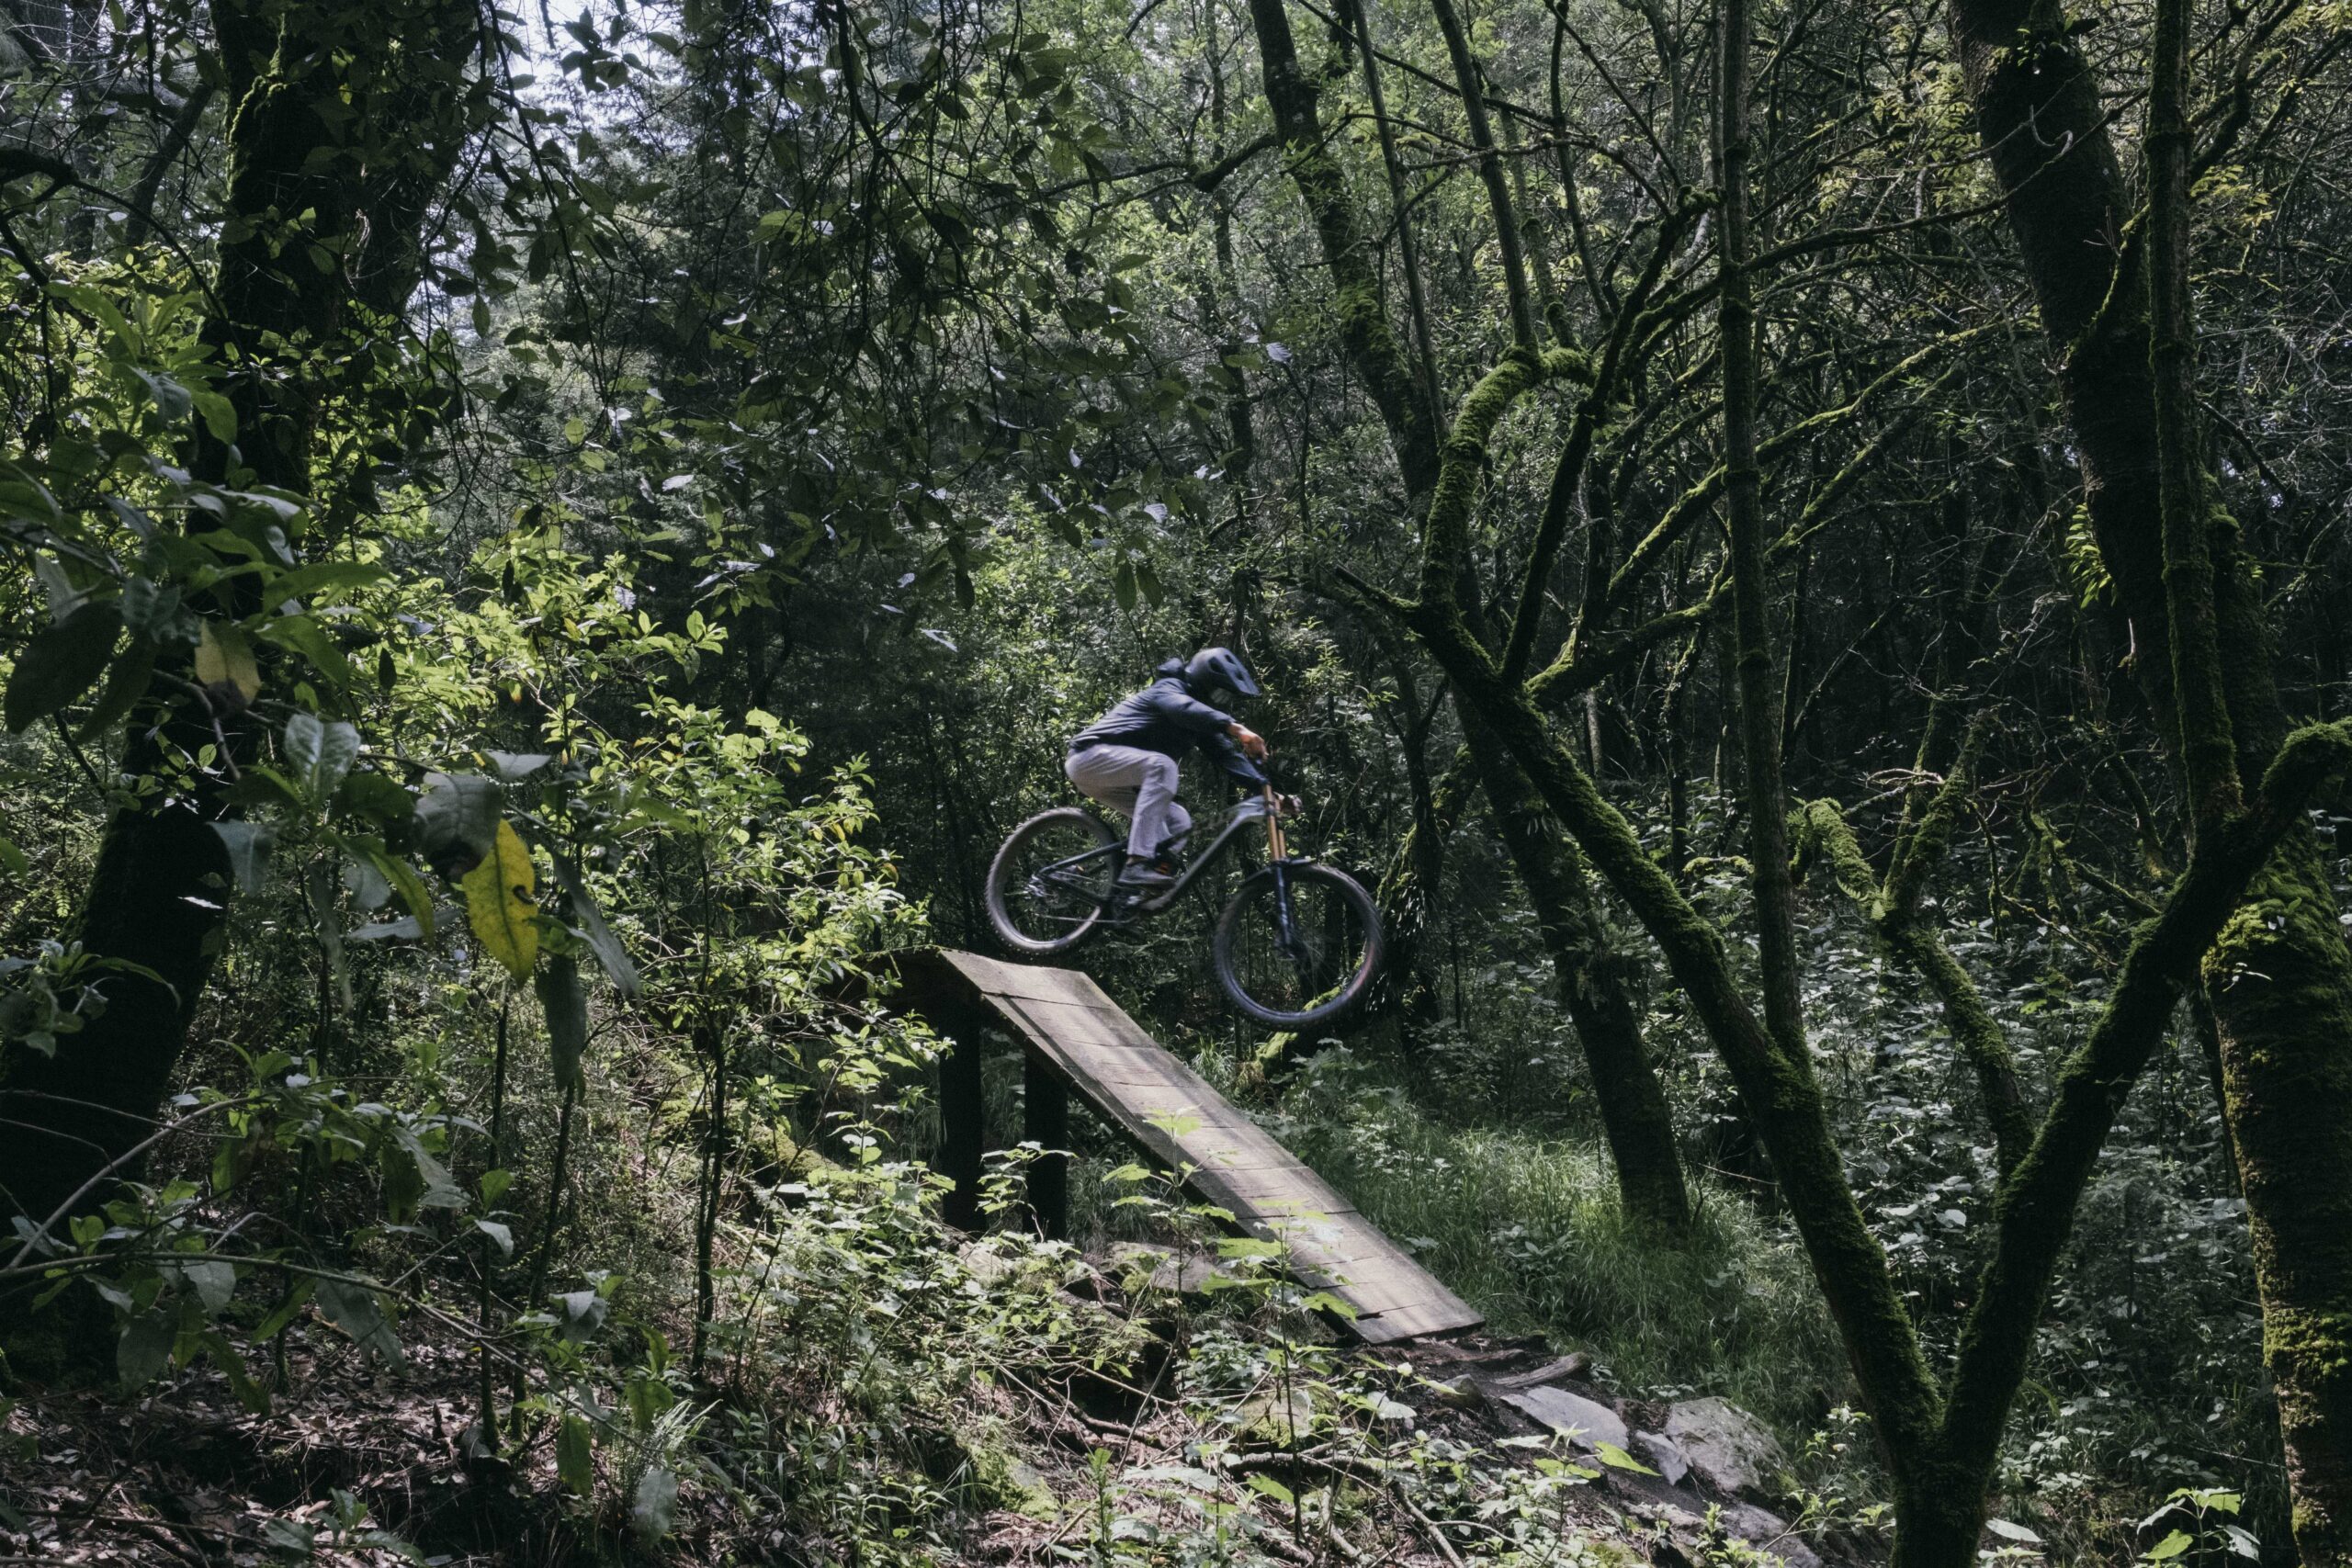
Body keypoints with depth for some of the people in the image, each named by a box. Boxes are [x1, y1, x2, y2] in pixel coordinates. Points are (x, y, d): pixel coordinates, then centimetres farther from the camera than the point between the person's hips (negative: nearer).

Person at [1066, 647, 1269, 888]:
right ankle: (1138, 865, -39)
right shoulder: (1169, 688, -12)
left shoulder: (1200, 723, 14)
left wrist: (1264, 785, -11)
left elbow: (1227, 755, 4)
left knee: (1176, 821, 3)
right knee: (1161, 766, -31)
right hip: (1092, 755, -9)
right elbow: (1185, 708, -36)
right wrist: (1235, 728, -51)